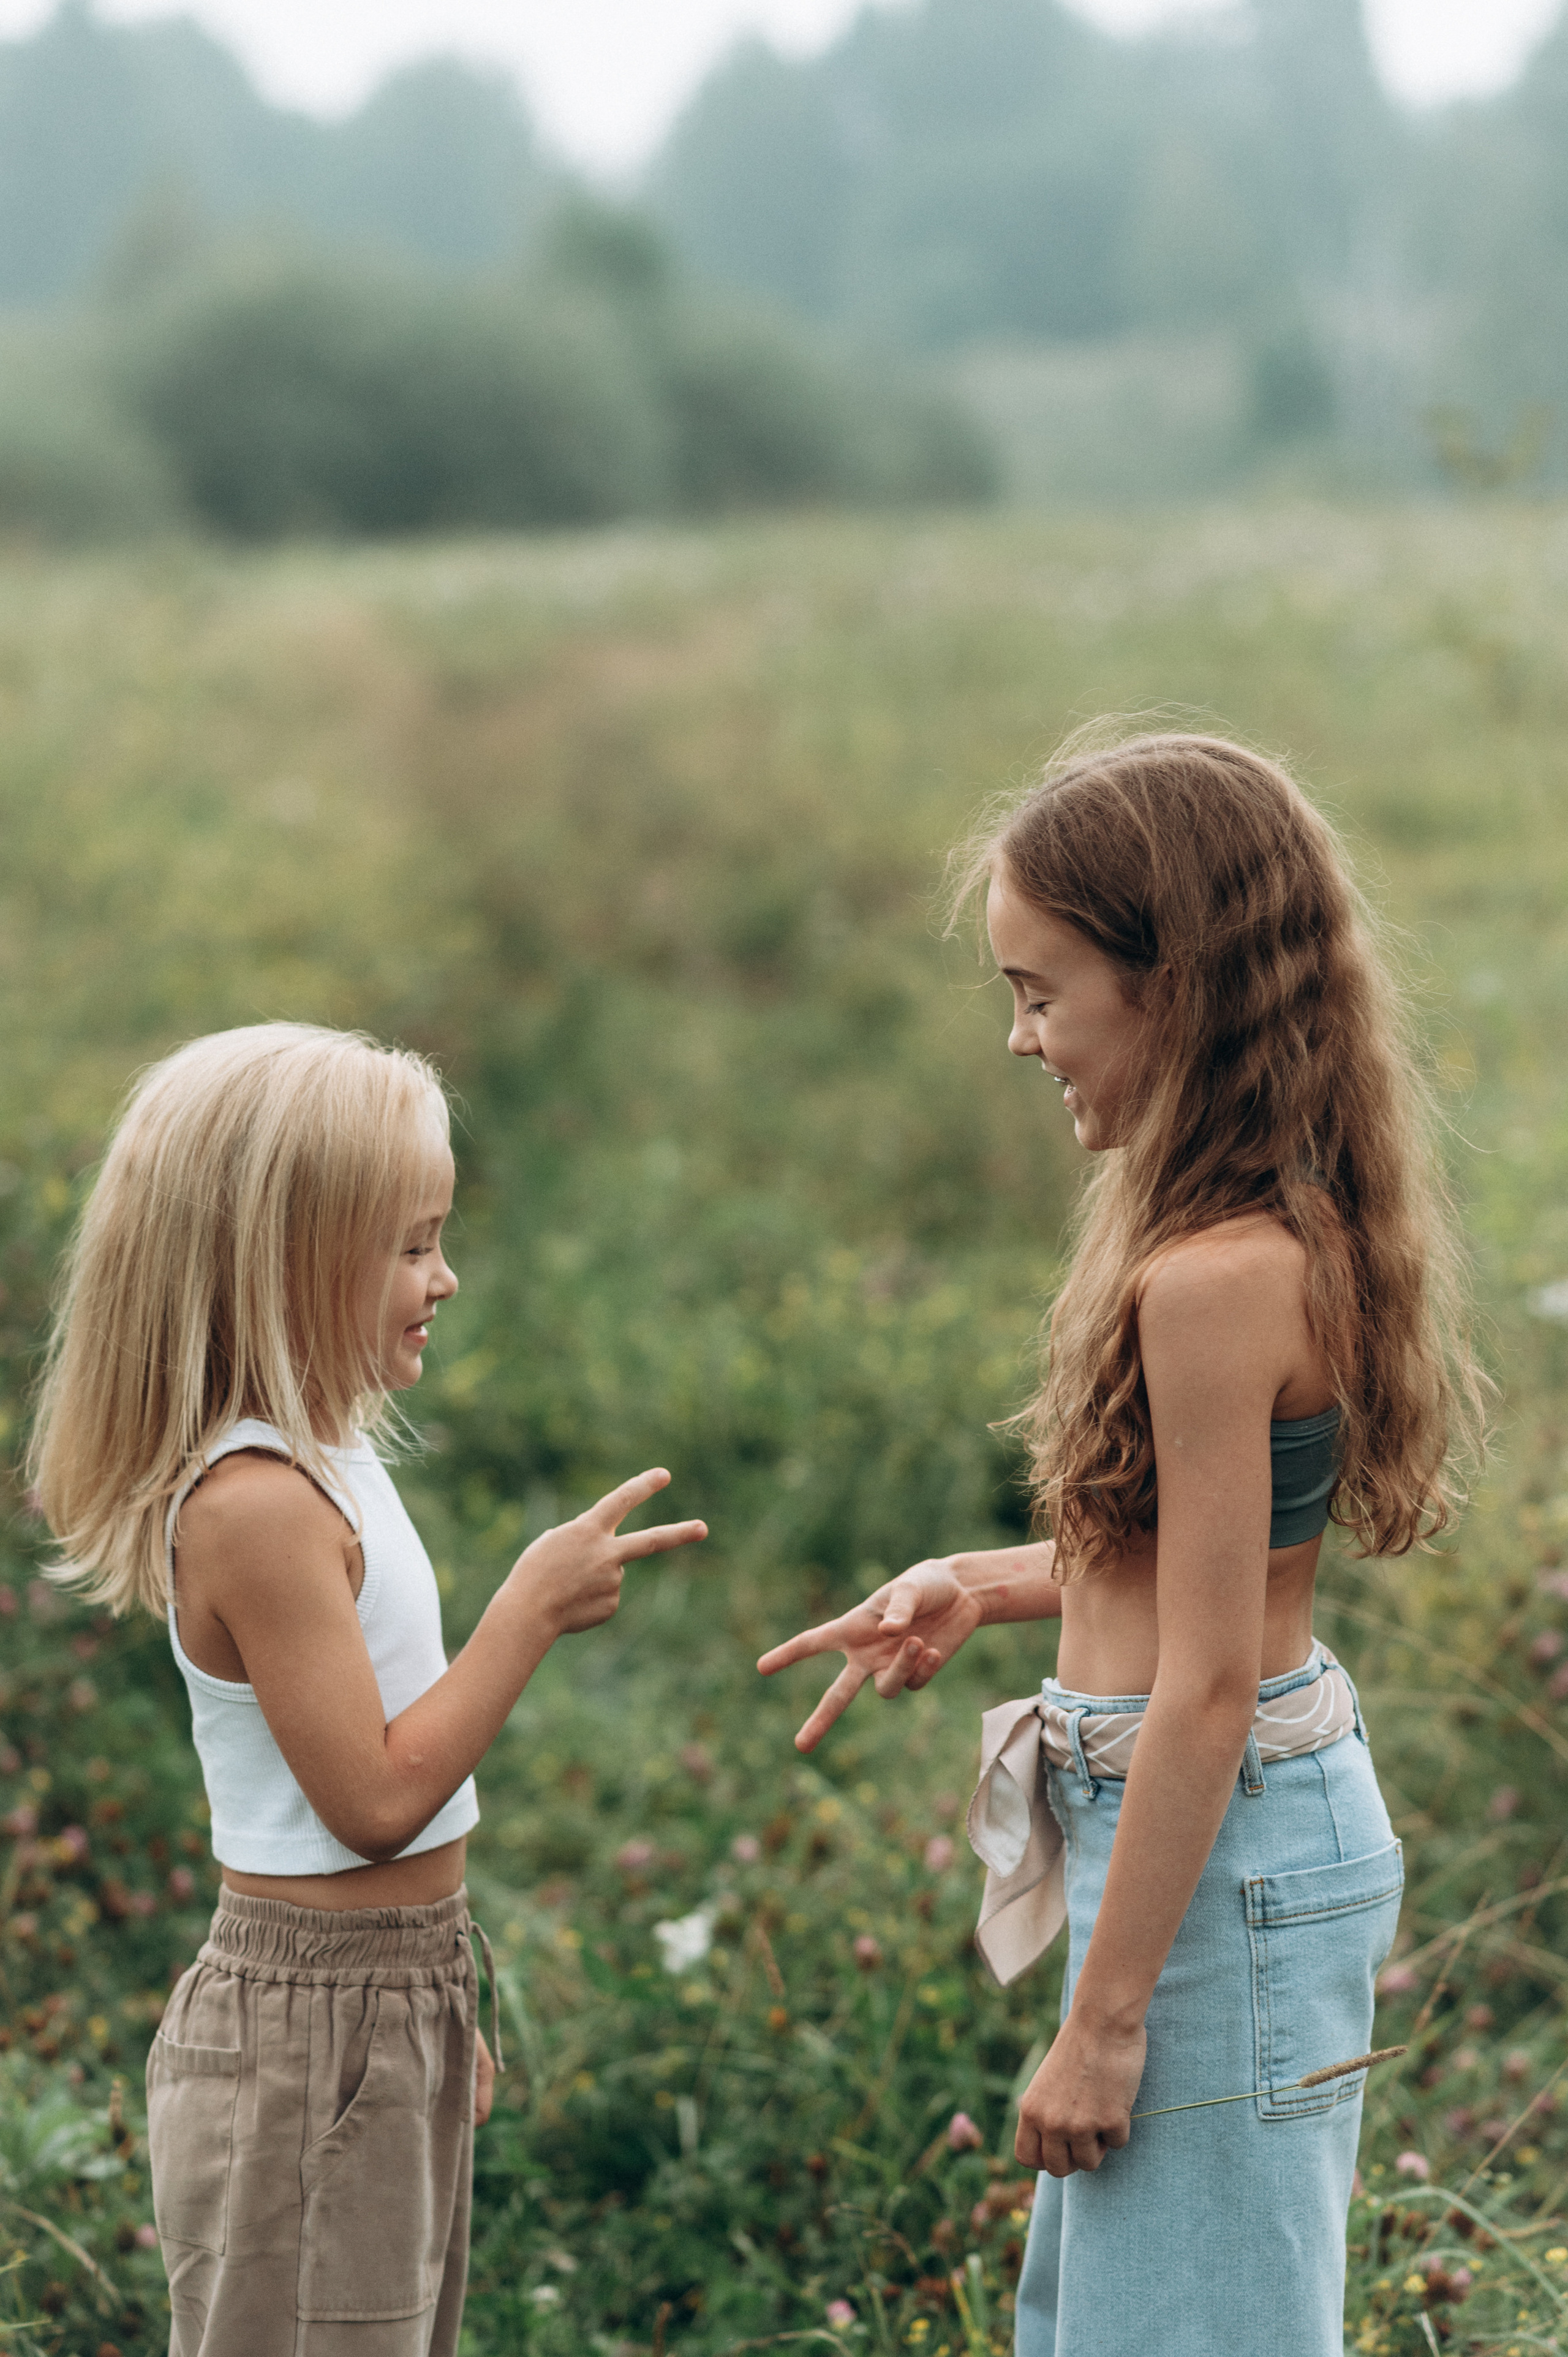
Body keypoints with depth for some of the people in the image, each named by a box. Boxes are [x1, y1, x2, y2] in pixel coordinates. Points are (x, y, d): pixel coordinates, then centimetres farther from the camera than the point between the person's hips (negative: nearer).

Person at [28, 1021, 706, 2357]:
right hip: (310, 2030, -10)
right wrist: (533, 1608, -18)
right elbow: (376, 1799, -23)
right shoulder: (256, 1505, -21)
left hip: (393, 2007, 10)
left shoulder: (323, 1468, 10)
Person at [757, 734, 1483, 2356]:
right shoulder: (1290, 1226, 5)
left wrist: (1104, 2021, -18)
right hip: (1279, 1813, 10)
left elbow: (1206, 1687, -24)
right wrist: (978, 1586, 6)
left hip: (1225, 1855, -10)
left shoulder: (1215, 1282, -25)